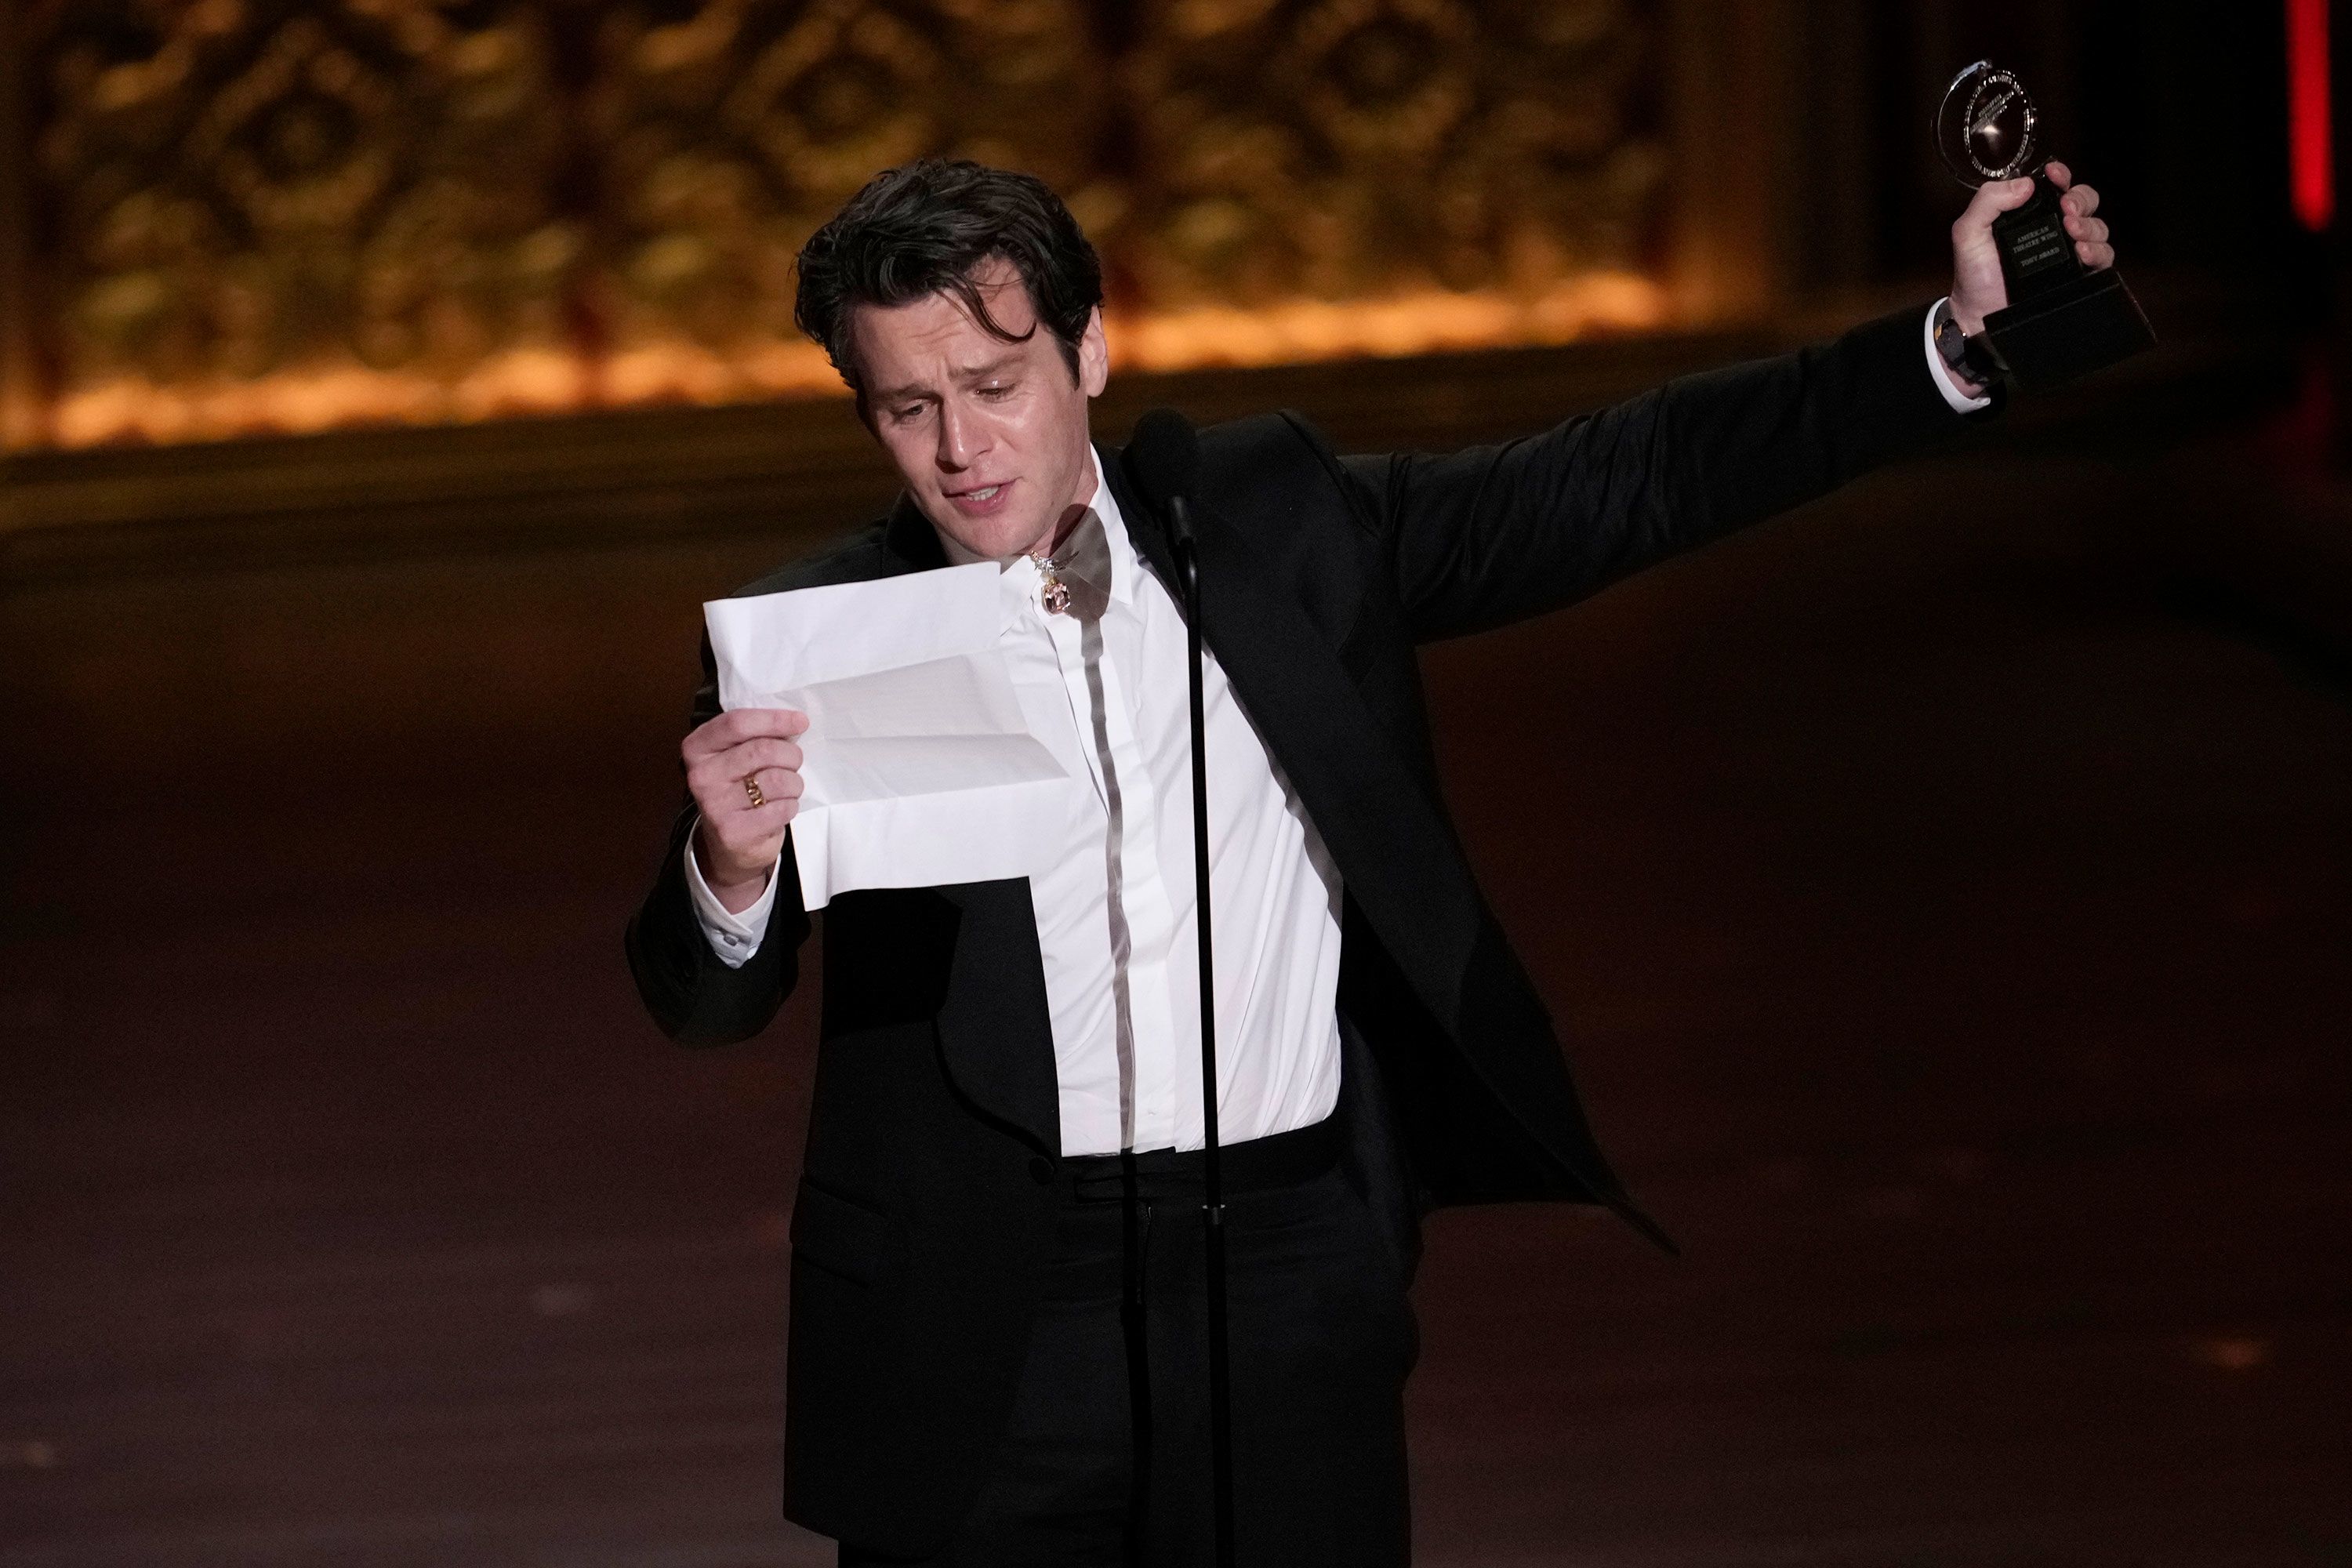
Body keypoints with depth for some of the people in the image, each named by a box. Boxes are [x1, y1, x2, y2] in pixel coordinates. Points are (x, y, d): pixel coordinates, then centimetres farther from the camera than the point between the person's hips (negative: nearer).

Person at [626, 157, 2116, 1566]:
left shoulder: (1270, 515, 6)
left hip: (1292, 1274, 1)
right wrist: (734, 866, -28)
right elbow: (709, 1003, -4)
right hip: (982, 1334, -1)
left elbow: (1614, 487, 8)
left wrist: (1956, 340, 2)